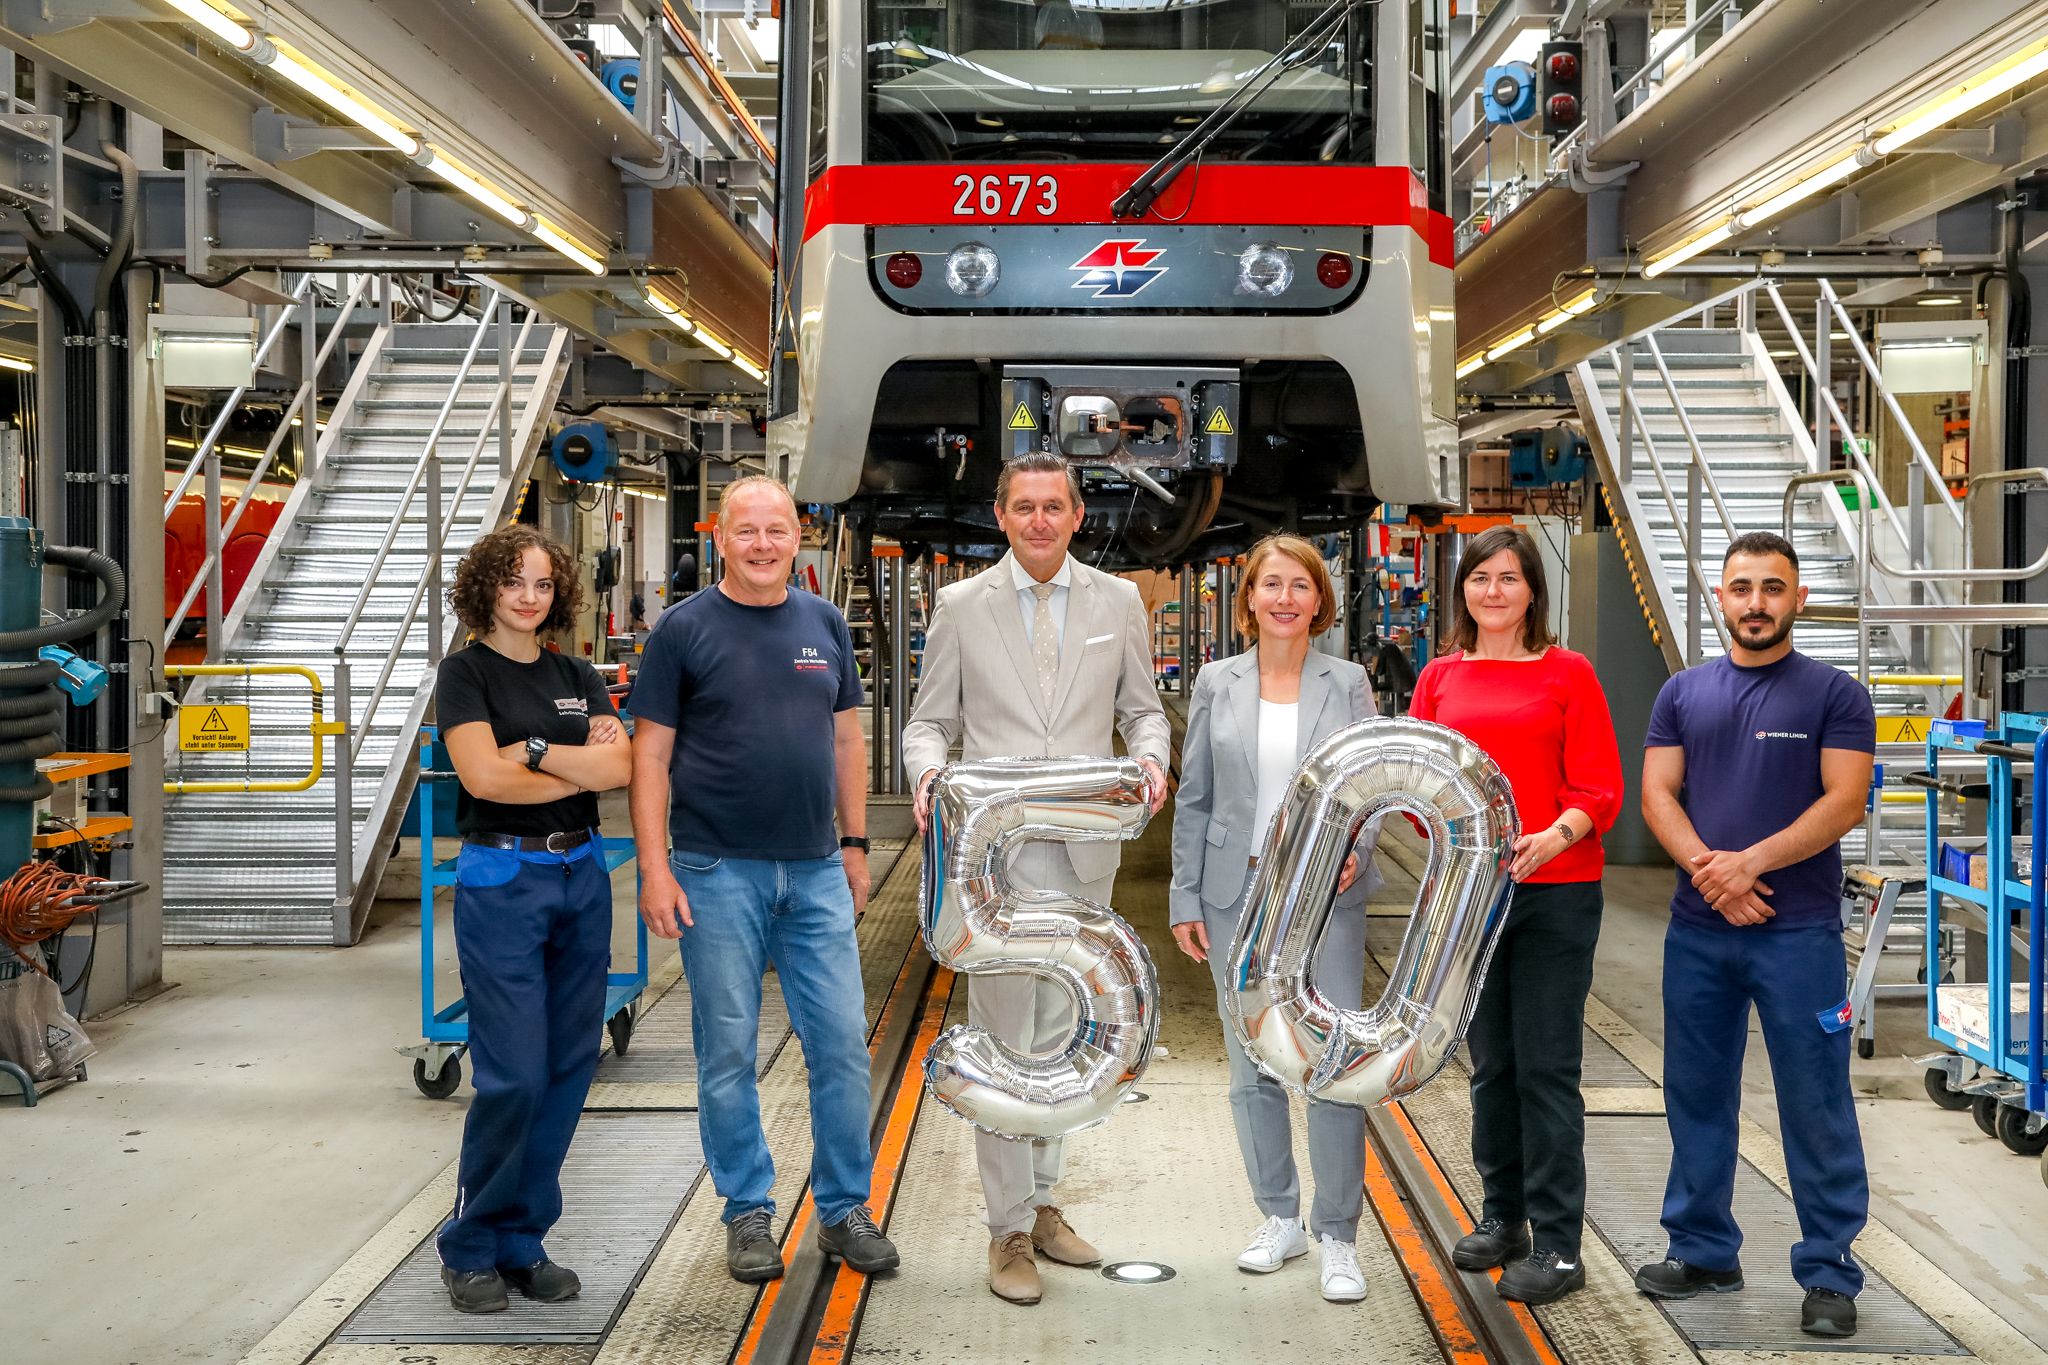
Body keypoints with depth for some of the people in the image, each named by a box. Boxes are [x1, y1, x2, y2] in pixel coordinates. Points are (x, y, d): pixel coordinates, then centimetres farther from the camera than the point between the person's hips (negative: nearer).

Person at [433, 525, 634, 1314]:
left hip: (580, 876, 6)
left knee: (568, 1069, 6)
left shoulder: (576, 678, 13)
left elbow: (620, 767, 0)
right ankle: (470, 1250, 9)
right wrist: (581, 768, -7)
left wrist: (532, 751, -10)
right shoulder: (465, 672, -1)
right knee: (513, 1075, -7)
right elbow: (483, 775, -15)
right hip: (502, 881, -5)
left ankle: (523, 1241, 17)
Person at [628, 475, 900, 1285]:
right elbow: (650, 754, -4)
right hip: (718, 873, -3)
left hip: (816, 870, 3)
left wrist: (855, 844, 10)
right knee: (729, 1050, 5)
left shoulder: (825, 625, 9)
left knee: (842, 1041, 4)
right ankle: (748, 1213, 20)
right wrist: (654, 869, -11)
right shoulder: (684, 629, -3)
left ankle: (844, 1209, 18)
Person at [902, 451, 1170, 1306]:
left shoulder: (1118, 603, 9)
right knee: (1003, 1041, -2)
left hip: (1086, 851, 3)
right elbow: (930, 720, 6)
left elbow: (1141, 709, 14)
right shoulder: (961, 606, 4)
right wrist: (928, 771, -15)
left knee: (1060, 1035, 12)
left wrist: (1151, 757, -9)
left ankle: (1039, 1200, 27)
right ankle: (1009, 1229, 7)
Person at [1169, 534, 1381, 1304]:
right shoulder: (1216, 685, 4)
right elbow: (1194, 800, 6)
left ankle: (1338, 1237, 9)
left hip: (1326, 894, -1)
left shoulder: (1347, 683, 2)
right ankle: (1280, 1219, 25)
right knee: (1253, 1065, 9)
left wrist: (1354, 847, -15)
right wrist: (1186, 900, 2)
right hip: (1238, 893, 2)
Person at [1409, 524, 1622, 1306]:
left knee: (1547, 1067, -2)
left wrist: (1556, 837, -22)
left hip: (1555, 891, -3)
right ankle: (1503, 1216, 28)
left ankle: (1556, 1246, 5)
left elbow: (1600, 789, -4)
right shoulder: (1440, 677, 10)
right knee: (1489, 1062, 13)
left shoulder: (1568, 673, 0)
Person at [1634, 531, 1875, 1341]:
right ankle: (1702, 1250, 24)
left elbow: (1844, 800, -8)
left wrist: (1752, 861, -17)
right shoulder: (1684, 694, 10)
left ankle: (1829, 1272, 9)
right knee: (1696, 1093, 11)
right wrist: (1707, 867, -13)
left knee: (1816, 1104, -1)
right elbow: (1657, 794, 4)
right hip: (1697, 930, 4)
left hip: (1800, 931, -3)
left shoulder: (1834, 694, 1)